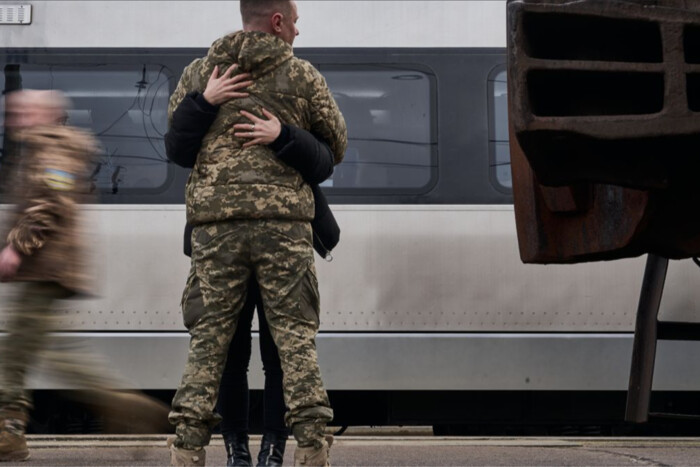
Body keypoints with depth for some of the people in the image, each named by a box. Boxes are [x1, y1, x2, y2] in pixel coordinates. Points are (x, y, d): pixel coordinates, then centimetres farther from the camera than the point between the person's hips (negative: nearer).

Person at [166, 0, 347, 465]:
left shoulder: (198, 74, 11)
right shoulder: (302, 76, 6)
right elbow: (336, 142, 17)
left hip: (216, 222, 2)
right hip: (284, 221, -2)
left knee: (209, 339, 5)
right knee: (296, 338, 2)